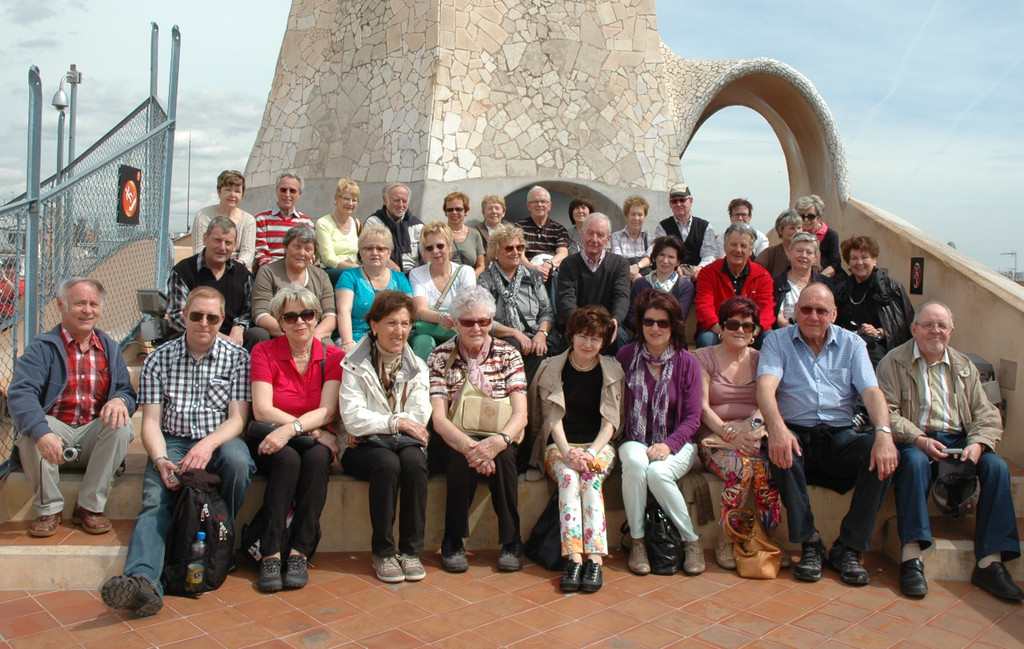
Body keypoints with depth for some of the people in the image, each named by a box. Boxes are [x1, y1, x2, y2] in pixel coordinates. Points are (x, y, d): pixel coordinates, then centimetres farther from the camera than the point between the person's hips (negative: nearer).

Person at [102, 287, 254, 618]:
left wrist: (207, 445, -22)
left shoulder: (237, 357, 5)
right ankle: (143, 580, -46)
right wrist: (161, 460, -16)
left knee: (237, 459, -35)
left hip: (219, 440, -1)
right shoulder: (158, 359, 9)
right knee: (155, 498, -27)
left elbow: (237, 418, -2)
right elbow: (151, 421, 4)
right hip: (172, 442, 1)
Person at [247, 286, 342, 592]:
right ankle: (270, 554, -28)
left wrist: (292, 428, -29)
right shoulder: (264, 352, 1)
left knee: (317, 459, -33)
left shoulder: (333, 357, 3)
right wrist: (314, 430, -18)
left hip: (315, 441, 1)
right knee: (288, 459, -34)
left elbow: (327, 411, -10)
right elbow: (262, 410, -9)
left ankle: (299, 553, -27)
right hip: (271, 440, -1)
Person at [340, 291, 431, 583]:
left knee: (414, 461, -31)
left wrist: (371, 424, -11)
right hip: (365, 447, -2)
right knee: (388, 463, -33)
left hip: (403, 442, 2)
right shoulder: (355, 365, 1)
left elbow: (419, 418, -4)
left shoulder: (417, 367, 10)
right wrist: (395, 422, -16)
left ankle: (411, 550, -20)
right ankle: (383, 552, -19)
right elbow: (352, 418, -11)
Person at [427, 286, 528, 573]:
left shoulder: (508, 354, 2)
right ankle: (453, 541, -15)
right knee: (463, 459, -32)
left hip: (498, 439, 1)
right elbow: (438, 417, -11)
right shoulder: (441, 357, 0)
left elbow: (520, 413, -8)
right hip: (457, 439, -1)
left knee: (503, 457, -31)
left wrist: (498, 441, -31)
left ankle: (511, 542, -15)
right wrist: (468, 445, -31)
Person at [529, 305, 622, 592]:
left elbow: (610, 422, 0)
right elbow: (553, 418, -3)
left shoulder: (612, 371, 7)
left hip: (598, 445, 0)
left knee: (590, 478, -31)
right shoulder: (552, 367, 4)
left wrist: (591, 453, -17)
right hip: (559, 445, 0)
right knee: (568, 477, -32)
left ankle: (595, 559, -38)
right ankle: (573, 558, -39)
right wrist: (567, 452, -20)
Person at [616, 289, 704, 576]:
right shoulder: (626, 355, 1)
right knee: (634, 462, -33)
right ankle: (636, 541, -18)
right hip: (635, 440, 1)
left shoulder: (687, 362, -1)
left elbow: (692, 417, -2)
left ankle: (691, 541, -13)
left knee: (657, 472, -32)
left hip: (677, 443, -1)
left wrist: (668, 445, -18)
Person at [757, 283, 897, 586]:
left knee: (882, 457, -26)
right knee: (781, 451, -35)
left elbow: (872, 391, -2)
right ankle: (809, 542, -20)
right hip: (796, 432, -2)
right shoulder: (778, 340, 5)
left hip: (840, 436, 2)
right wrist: (776, 427, -34)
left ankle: (848, 548, -13)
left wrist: (884, 433, -23)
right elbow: (766, 386, -12)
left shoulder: (851, 343, 11)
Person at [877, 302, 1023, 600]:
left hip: (957, 440, 4)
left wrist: (978, 444, -10)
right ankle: (912, 556, -36)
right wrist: (920, 440, -20)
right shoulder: (893, 362, 5)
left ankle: (990, 561, -20)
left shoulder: (964, 367, 20)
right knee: (915, 461, -36)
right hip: (915, 441, -4)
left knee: (997, 466, -22)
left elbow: (987, 414, 12)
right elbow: (886, 412, -6)